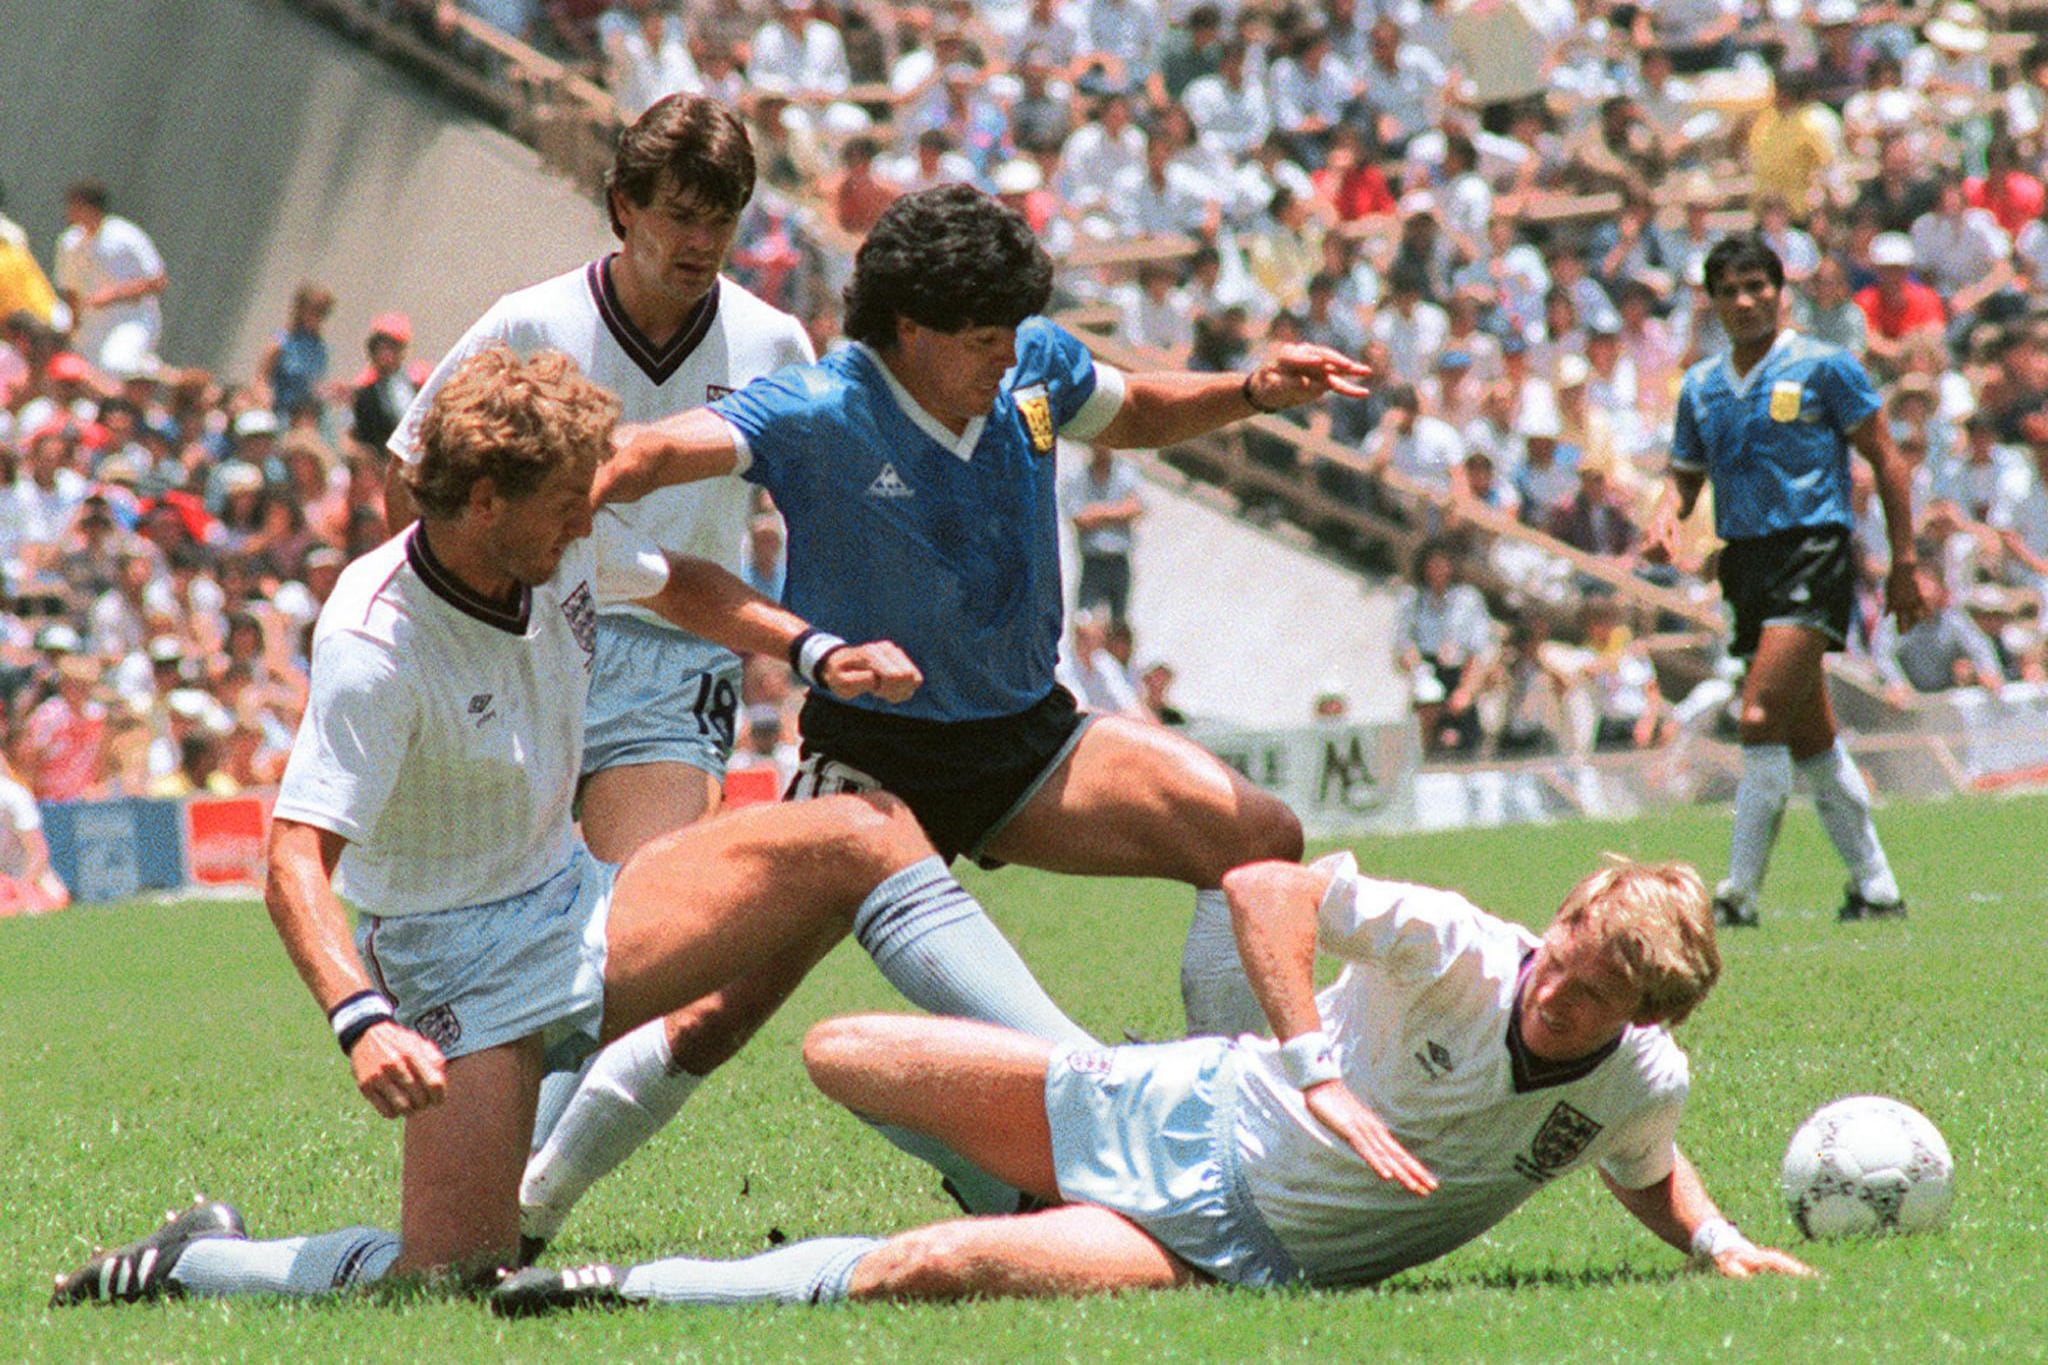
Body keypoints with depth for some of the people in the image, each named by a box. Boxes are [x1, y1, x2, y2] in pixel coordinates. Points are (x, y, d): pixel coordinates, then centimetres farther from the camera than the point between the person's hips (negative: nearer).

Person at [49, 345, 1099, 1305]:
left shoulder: (565, 544, -4)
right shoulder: (373, 644, -26)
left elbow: (678, 586, 21)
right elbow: (295, 862, -32)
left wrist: (814, 653, 6)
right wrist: (362, 1020, -48)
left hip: (577, 908, 7)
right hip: (459, 961, -7)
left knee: (865, 837, -6)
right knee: (454, 1274, -20)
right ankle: (184, 1265, 4)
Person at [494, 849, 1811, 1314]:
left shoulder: (1641, 1086, -9)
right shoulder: (1462, 952, -19)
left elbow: (1651, 1175, 15)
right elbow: (1266, 887, -23)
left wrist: (1716, 1239, -4)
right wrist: (1319, 1076, -31)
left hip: (1242, 1250, -1)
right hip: (1185, 1113, 1)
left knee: (925, 1271, -26)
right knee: (843, 1057, 4)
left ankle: (640, 1292, -12)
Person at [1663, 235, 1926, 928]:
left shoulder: (1824, 368, -2)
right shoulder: (1701, 387, 13)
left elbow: (1887, 461, 0)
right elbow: (1685, 477, 20)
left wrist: (1904, 563, -5)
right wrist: (1668, 519, -4)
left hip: (1813, 552, -6)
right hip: (1746, 561, 6)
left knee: (1762, 718, -18)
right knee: (1812, 740, 10)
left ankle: (1740, 892, -17)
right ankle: (1875, 889, 20)